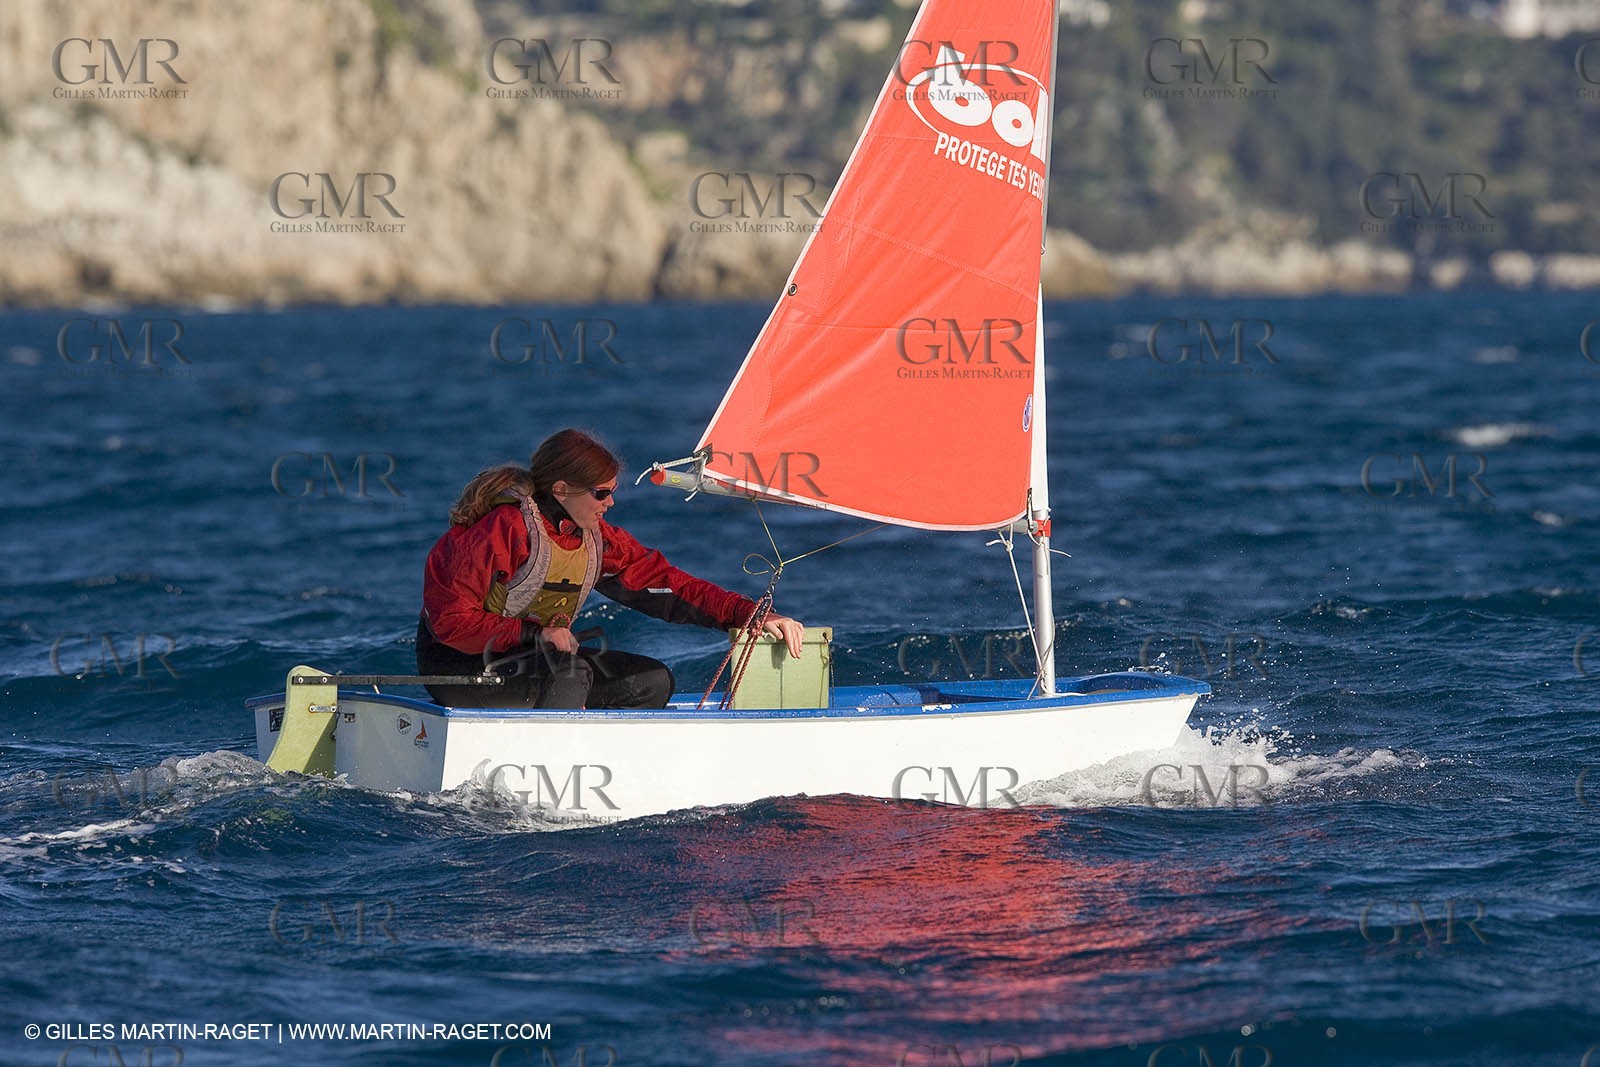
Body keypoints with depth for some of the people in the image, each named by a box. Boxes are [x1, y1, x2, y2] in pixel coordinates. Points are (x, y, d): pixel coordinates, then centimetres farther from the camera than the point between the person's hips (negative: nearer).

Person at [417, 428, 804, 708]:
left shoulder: (598, 540, 3)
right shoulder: (504, 529, -20)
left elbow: (666, 585, 3)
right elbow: (450, 619, -22)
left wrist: (751, 614, -8)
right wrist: (536, 633, -30)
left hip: (535, 658, 9)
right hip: (460, 670, -9)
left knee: (652, 681, -2)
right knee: (571, 672, -34)